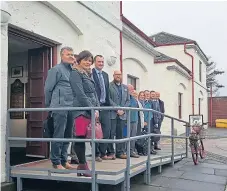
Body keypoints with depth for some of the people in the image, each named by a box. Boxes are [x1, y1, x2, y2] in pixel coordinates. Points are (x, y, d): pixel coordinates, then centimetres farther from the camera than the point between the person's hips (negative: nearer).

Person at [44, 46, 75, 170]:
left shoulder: (73, 71, 18)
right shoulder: (56, 69, -1)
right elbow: (48, 89, -1)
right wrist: (50, 106, 4)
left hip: (71, 108, 7)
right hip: (60, 107, -7)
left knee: (67, 135, 10)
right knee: (58, 135, -4)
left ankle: (64, 160, 20)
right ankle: (56, 162, 4)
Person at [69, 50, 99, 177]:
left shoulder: (88, 75, 23)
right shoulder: (75, 73, -2)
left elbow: (94, 93, 21)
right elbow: (80, 94, -11)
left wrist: (97, 108, 6)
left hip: (90, 111, 8)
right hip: (81, 110, -8)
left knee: (83, 138, 7)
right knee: (80, 138, -8)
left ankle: (82, 165, 10)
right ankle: (83, 166, -5)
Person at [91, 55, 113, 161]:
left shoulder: (105, 75, 18)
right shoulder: (90, 73, -6)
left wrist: (108, 103, 13)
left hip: (105, 106, 7)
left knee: (106, 131, 8)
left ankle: (103, 153, 18)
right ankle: (96, 154, 11)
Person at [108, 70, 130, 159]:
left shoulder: (125, 87, 19)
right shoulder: (109, 85, 0)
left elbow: (128, 100, 15)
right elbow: (109, 99, -8)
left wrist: (123, 110, 0)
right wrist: (117, 109, -12)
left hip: (122, 114, 5)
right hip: (112, 114, -5)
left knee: (120, 133, 7)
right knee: (111, 133, -4)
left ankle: (120, 152, 13)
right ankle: (110, 152, 4)